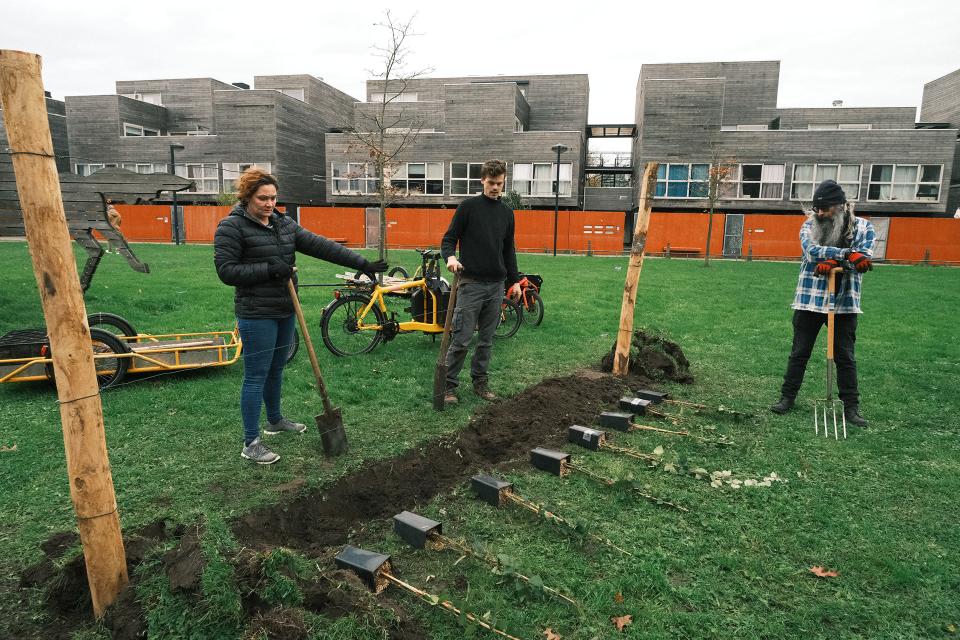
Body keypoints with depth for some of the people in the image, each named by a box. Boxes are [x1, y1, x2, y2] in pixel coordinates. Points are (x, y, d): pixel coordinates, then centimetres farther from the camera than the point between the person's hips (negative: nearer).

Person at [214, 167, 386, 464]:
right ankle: (251, 443, 7)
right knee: (256, 375, -2)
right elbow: (226, 270, -14)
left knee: (276, 369, 20)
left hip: (284, 310, 7)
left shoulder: (283, 223, 9)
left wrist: (361, 263, -5)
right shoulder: (231, 227, -9)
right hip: (256, 314, -7)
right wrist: (268, 269, -21)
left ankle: (275, 420, 39)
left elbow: (320, 246, 2)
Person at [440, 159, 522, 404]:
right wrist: (450, 257, -25)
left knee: (486, 340, 11)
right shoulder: (468, 206, -4)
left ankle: (480, 382, 23)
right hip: (471, 283, -5)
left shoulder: (507, 212, 12)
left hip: (496, 286, 5)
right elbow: (448, 239, -4)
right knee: (461, 340, -5)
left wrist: (514, 280, 14)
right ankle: (449, 385, 7)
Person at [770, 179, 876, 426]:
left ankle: (851, 407, 19)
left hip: (845, 302, 0)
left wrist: (833, 262, -28)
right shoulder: (810, 226, 1)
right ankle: (787, 396, 20)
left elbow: (864, 260, -13)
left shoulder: (863, 227, 0)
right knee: (799, 352, 9)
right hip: (810, 300, 0)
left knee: (845, 356, 8)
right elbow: (812, 250, -19)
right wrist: (847, 254, -31)